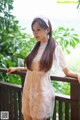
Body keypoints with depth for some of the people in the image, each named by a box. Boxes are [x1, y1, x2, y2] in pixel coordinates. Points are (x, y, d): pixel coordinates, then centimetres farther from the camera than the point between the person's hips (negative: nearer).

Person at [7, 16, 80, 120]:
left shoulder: (55, 47, -5)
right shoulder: (36, 47, 9)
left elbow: (66, 71, -4)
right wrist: (16, 68, 24)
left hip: (42, 92, -5)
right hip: (27, 91, 6)